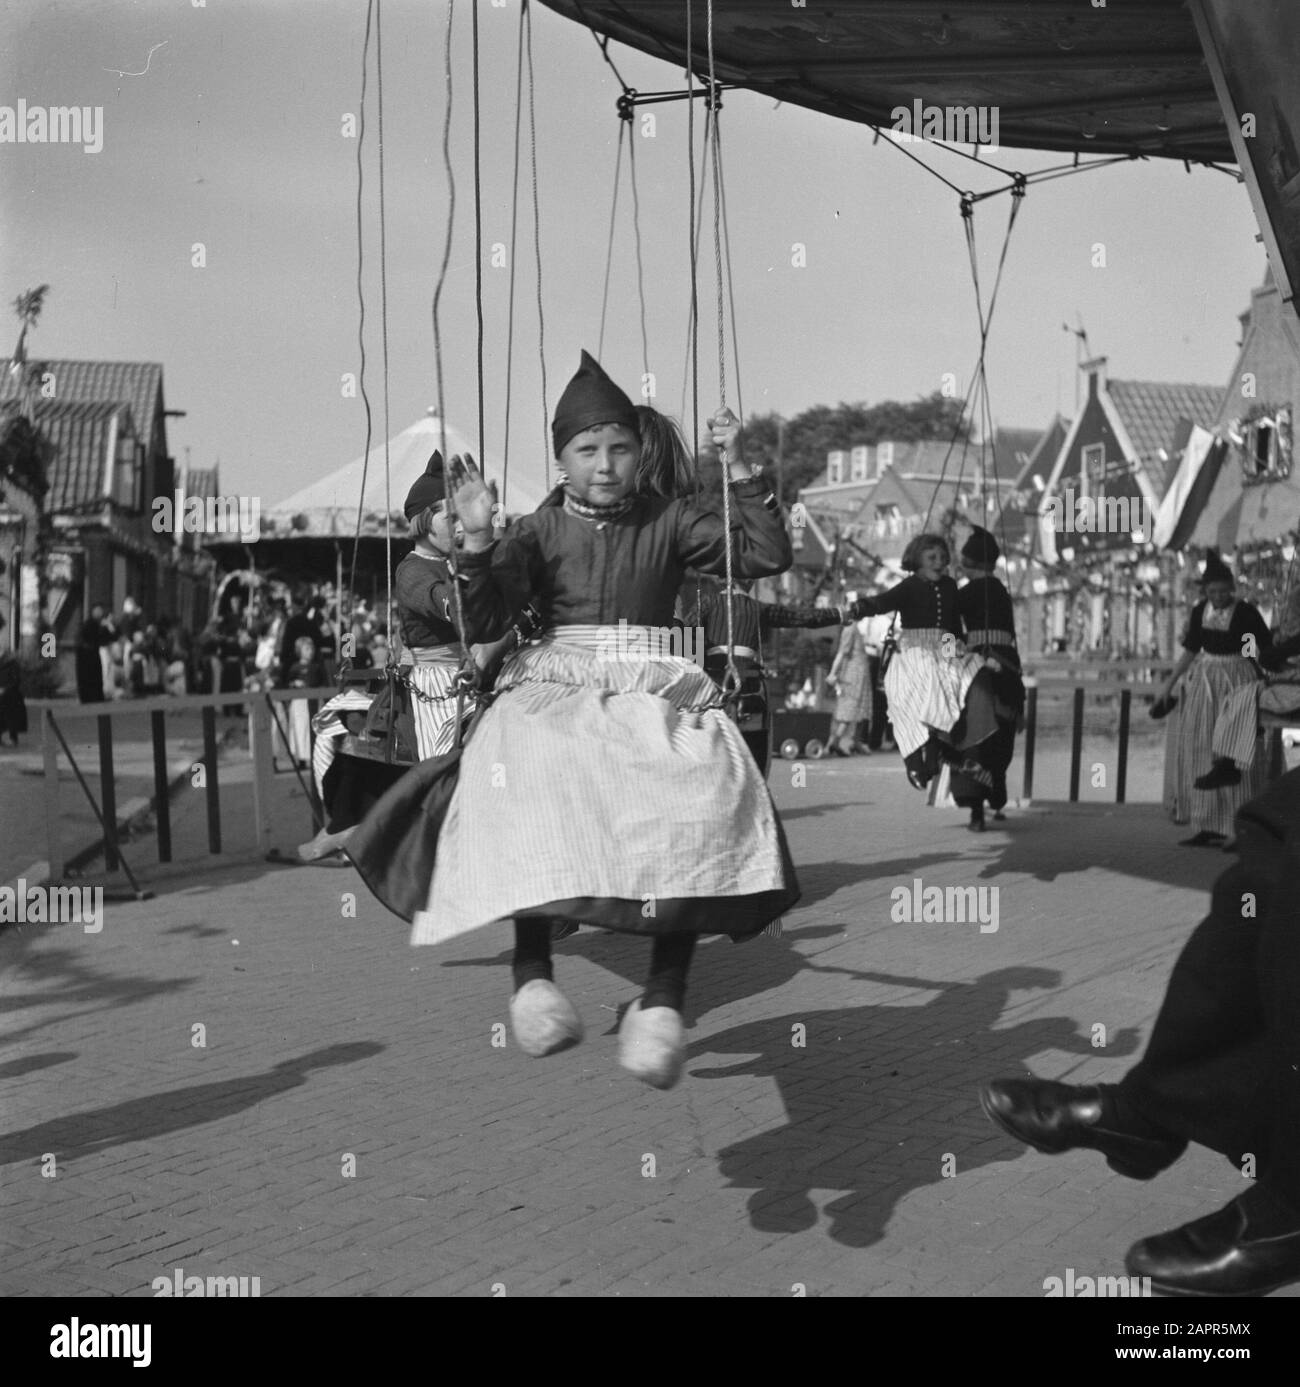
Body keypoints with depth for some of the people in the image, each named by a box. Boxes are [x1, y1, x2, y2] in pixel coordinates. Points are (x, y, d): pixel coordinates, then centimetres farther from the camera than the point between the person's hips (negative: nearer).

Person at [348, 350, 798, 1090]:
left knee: (703, 787, -35)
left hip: (656, 691, 0)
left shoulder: (669, 522, 17)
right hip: (555, 688, 0)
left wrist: (740, 469, 3)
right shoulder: (540, 531, 15)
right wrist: (477, 539, -9)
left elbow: (771, 556, 10)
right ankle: (532, 972, -39)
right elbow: (482, 624, 4)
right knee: (527, 776, -38)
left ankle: (665, 996, -38)